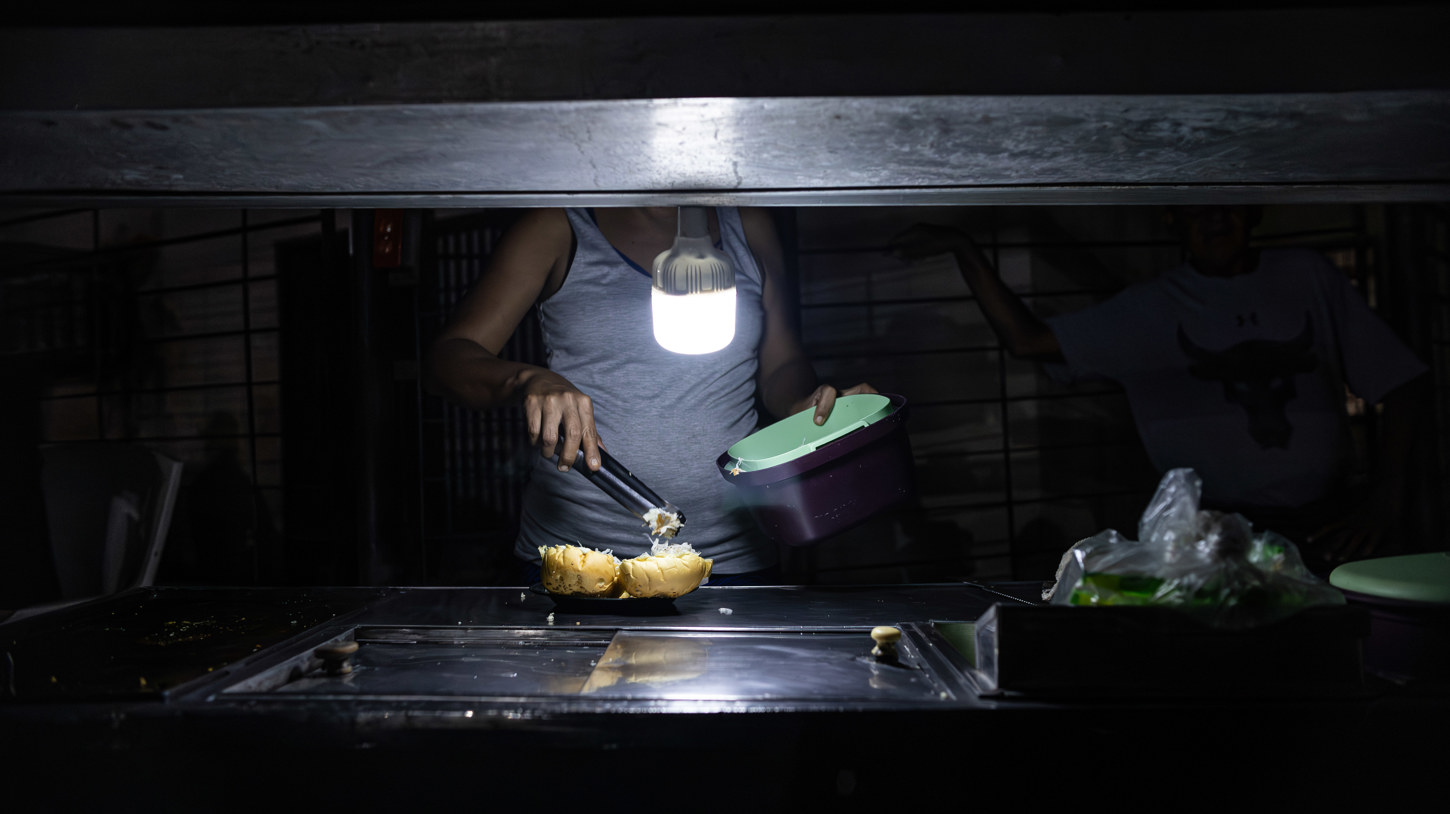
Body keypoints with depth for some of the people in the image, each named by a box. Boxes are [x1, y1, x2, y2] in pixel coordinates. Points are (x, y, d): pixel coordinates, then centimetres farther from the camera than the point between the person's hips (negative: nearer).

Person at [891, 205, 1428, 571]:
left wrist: (1385, 496, 1)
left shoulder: (1307, 277, 13)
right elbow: (1026, 339, -1)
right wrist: (964, 250, -8)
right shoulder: (1152, 309, 8)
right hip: (1217, 528, -1)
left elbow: (1402, 381, 13)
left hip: (1326, 522, 2)